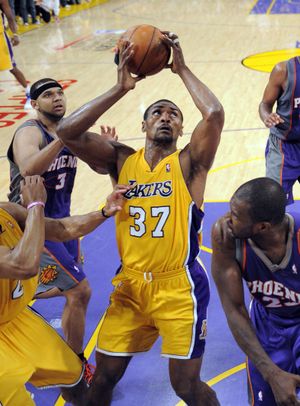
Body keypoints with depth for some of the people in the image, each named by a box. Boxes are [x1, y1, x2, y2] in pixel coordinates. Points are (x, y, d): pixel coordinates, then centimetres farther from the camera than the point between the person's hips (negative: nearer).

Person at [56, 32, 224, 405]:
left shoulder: (188, 162, -4)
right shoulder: (121, 160, 3)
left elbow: (215, 114, -23)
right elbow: (67, 131, -10)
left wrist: (181, 69, -11)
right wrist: (121, 88, -10)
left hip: (180, 287, -3)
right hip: (129, 286, 3)